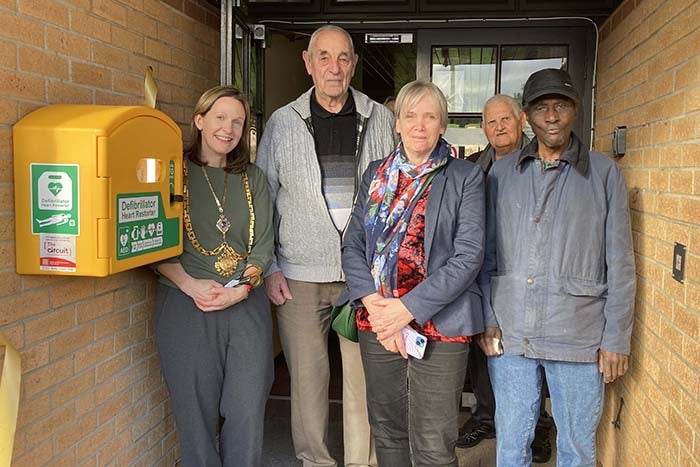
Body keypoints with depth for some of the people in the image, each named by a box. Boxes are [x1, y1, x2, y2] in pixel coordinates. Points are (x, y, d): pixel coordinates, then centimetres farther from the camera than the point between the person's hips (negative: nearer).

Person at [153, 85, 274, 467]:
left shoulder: (253, 179, 13)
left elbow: (263, 244, 8)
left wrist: (243, 287, -8)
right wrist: (191, 285, -14)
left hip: (246, 304, 3)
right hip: (186, 305, -2)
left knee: (248, 413, 3)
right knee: (196, 413, 4)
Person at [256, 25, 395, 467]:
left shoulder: (381, 120, 5)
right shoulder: (283, 122, 5)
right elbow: (263, 200, 8)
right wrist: (269, 268, 2)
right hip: (300, 275, 0)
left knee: (365, 376, 5)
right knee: (306, 375, 7)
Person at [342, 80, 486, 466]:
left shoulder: (466, 178, -2)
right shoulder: (376, 175, 11)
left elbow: (468, 256, -10)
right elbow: (352, 245, 6)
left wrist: (408, 308, -17)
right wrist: (373, 303, -11)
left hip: (439, 324, -4)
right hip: (377, 323, 4)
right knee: (387, 432, 17)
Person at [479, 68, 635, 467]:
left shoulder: (604, 173, 0)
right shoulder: (502, 172, 6)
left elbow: (620, 265, 0)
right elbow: (485, 254, 9)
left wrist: (616, 341, -3)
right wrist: (487, 320, 2)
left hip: (579, 340, -1)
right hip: (509, 336, 2)